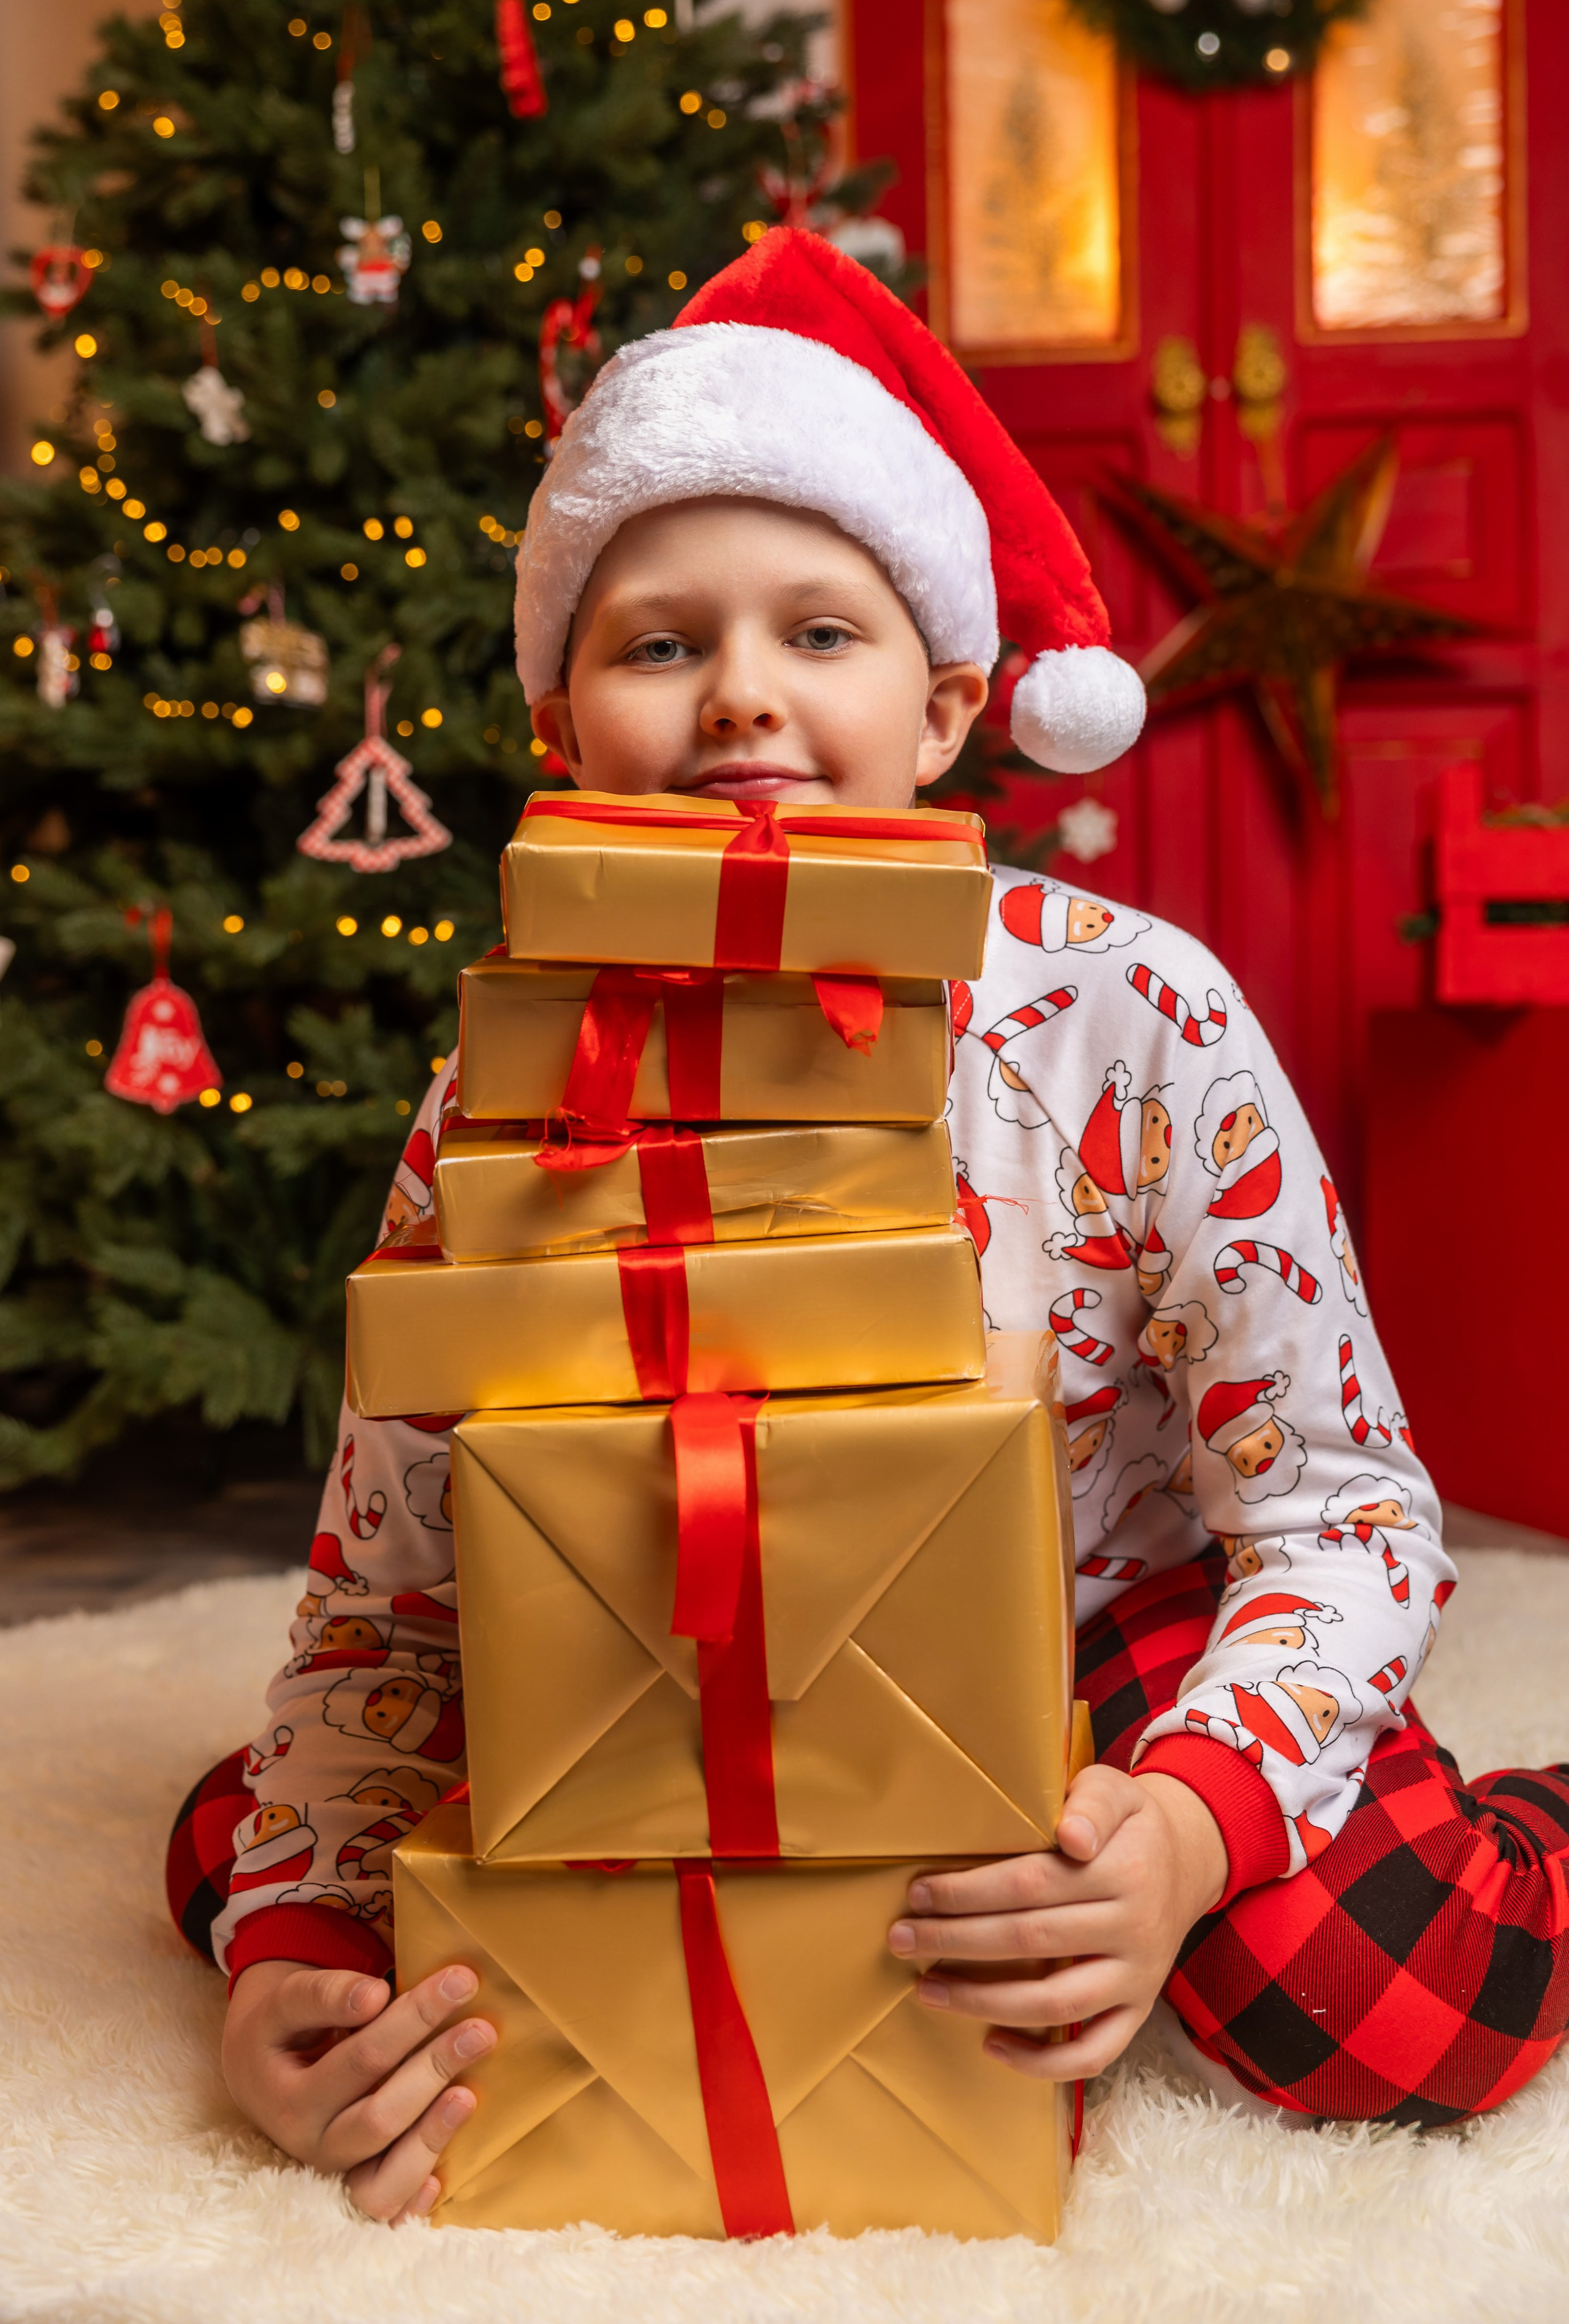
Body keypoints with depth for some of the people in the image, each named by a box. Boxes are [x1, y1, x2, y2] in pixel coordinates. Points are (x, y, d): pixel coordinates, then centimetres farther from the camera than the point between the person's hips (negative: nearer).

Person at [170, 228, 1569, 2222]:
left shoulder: (1134, 1016, -21)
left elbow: (1345, 1513, -16)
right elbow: (379, 1608, -8)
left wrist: (1194, 1826, -36)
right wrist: (290, 1952, -27)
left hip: (1113, 1641, -2)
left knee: (1392, 2005, -29)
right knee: (240, 1851, -9)